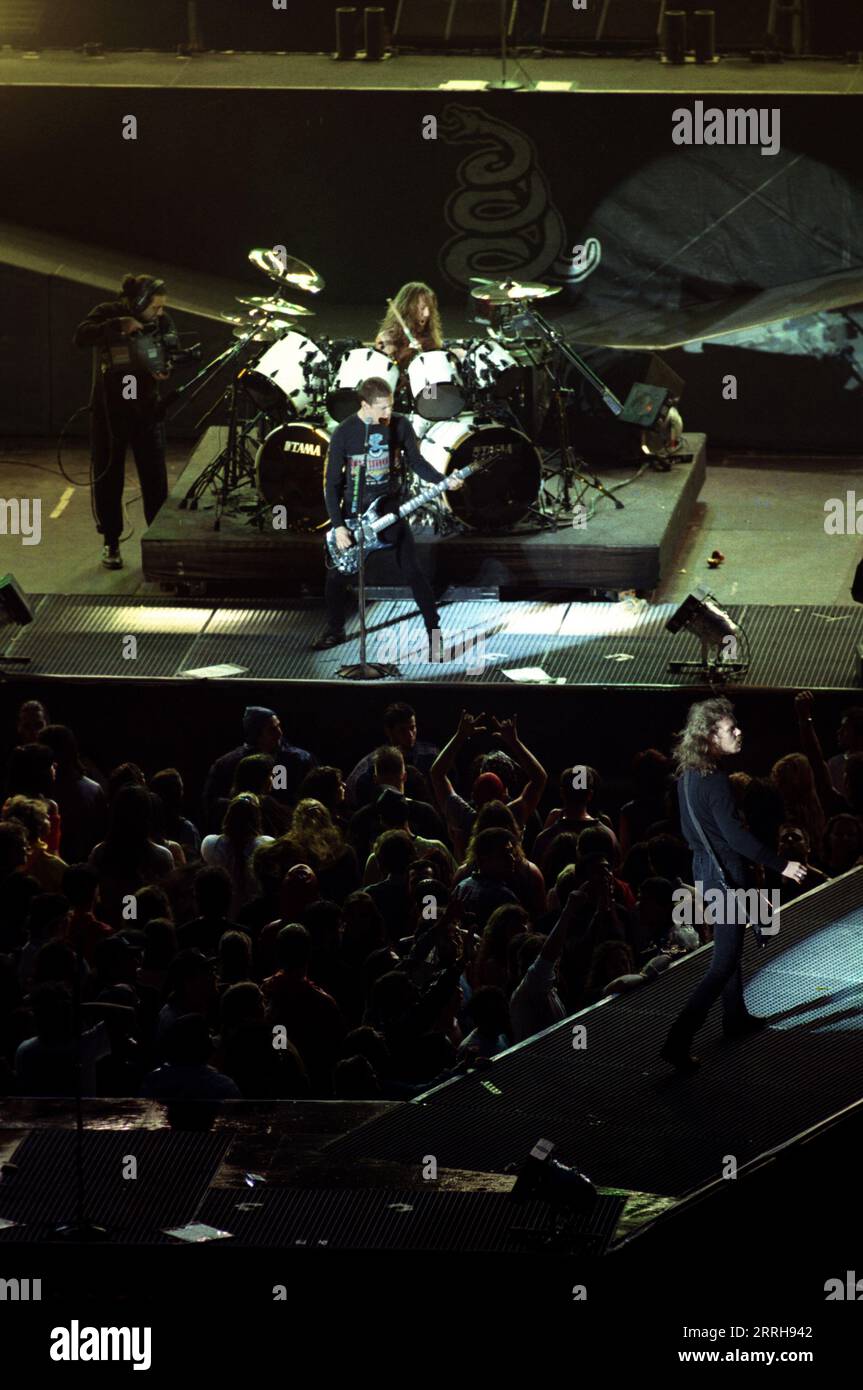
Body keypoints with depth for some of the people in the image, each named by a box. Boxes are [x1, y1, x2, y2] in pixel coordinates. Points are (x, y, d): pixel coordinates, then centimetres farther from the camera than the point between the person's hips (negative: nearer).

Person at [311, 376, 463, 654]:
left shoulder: (400, 425, -6)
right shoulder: (344, 433, -11)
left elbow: (417, 462, 3)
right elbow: (332, 482, -8)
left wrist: (444, 481, -16)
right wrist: (338, 526, -14)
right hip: (354, 513, 0)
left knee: (412, 571, -5)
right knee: (337, 574, 6)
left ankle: (434, 633, 4)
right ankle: (335, 631, 26)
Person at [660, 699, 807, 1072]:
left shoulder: (688, 775, 4)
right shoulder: (714, 780, -24)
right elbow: (735, 835, -26)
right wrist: (781, 865, -19)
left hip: (705, 869, 9)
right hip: (725, 876, -9)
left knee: (729, 947, 26)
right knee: (724, 963, -5)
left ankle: (735, 1017, 41)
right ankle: (678, 1040, -12)